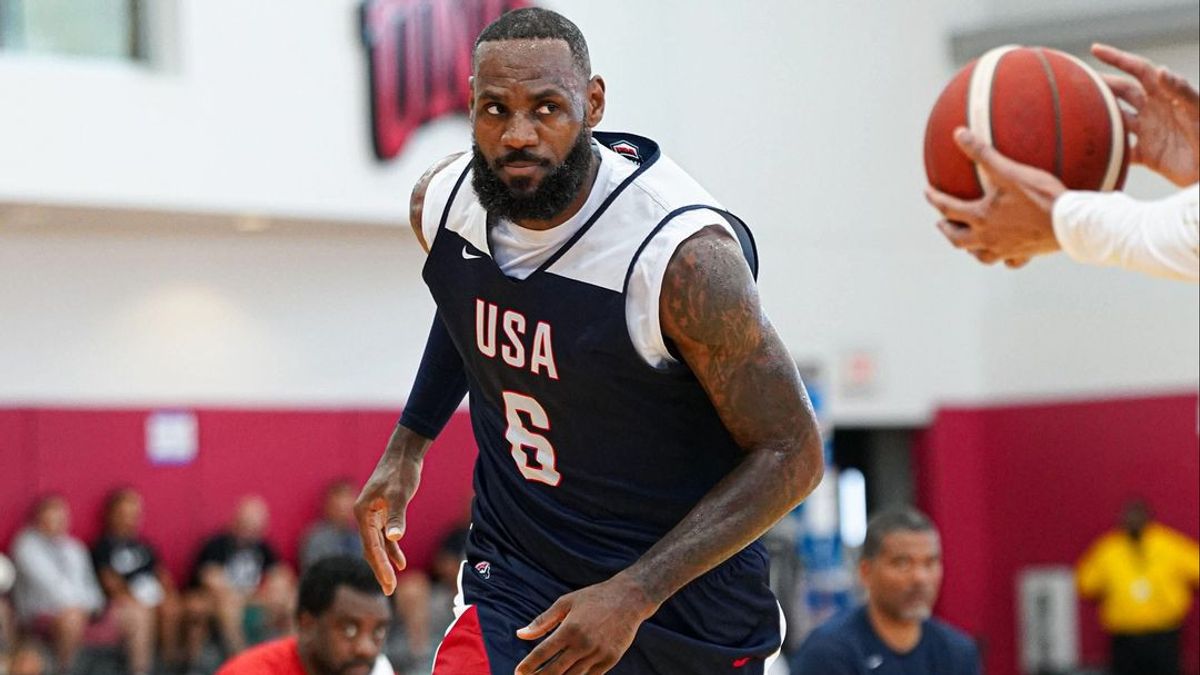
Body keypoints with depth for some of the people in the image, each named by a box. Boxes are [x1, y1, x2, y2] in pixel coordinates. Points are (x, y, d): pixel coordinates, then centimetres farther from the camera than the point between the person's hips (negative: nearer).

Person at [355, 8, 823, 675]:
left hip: (683, 596, -3)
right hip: (516, 588, 3)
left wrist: (632, 596, -27)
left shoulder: (684, 255, -25)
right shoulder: (441, 201, -7)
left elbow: (791, 452, -21)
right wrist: (408, 444, 11)